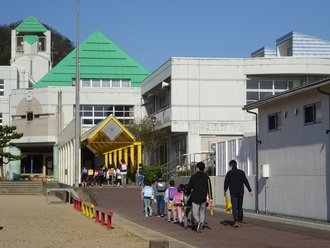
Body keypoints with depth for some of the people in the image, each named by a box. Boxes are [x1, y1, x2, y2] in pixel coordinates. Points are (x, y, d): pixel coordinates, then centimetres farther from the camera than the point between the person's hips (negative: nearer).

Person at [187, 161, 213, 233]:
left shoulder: (193, 177, -4)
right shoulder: (206, 177, 4)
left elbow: (189, 187, 0)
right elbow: (209, 188, 2)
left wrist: (187, 194, 18)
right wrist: (210, 198, 3)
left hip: (195, 198, -3)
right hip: (203, 198, 3)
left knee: (195, 213, 2)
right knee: (202, 212, 15)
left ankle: (198, 221, -28)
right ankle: (200, 227, 6)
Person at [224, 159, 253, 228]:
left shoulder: (229, 173, -6)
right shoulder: (241, 172, 4)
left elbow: (226, 183, -3)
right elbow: (246, 182, 4)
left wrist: (225, 191, 12)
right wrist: (250, 190, 7)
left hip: (233, 193, -4)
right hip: (241, 192, 4)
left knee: (234, 207, -5)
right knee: (240, 207, 15)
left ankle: (236, 221, -19)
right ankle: (240, 221, 19)